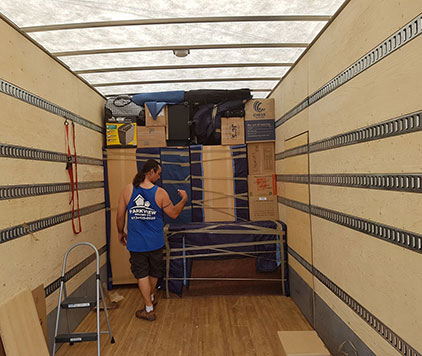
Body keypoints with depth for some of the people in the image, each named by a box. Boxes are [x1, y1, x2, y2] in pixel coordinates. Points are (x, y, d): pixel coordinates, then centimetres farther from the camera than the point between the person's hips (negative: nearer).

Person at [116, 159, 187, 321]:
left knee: (142, 274, 13)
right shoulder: (160, 192, -12)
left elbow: (120, 215, -1)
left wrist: (120, 232, 15)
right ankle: (151, 297, 46)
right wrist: (184, 199, 12)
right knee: (154, 272, 23)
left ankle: (149, 309, 19)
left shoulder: (127, 190, -8)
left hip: (136, 242, 0)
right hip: (155, 242, 1)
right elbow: (174, 213, -2)